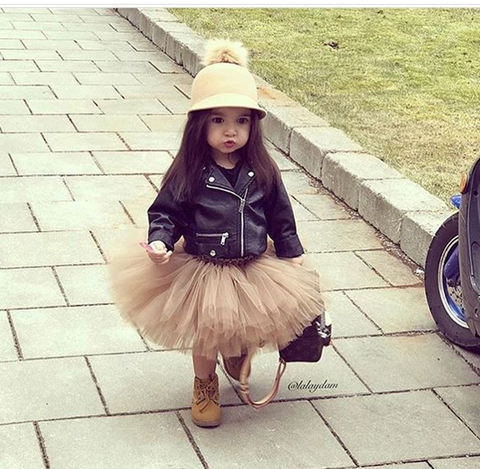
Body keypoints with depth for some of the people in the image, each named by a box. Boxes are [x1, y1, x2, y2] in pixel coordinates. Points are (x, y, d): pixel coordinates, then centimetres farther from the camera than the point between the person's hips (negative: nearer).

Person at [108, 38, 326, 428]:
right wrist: (159, 241, -27)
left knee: (244, 333, 18)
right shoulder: (189, 173, -15)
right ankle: (205, 385, 40)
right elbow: (165, 212, -9)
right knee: (205, 336, 12)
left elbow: (281, 217, 3)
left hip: (254, 270, 3)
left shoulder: (262, 173, -7)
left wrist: (293, 255, 6)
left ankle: (236, 359, 53)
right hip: (201, 271, -2)